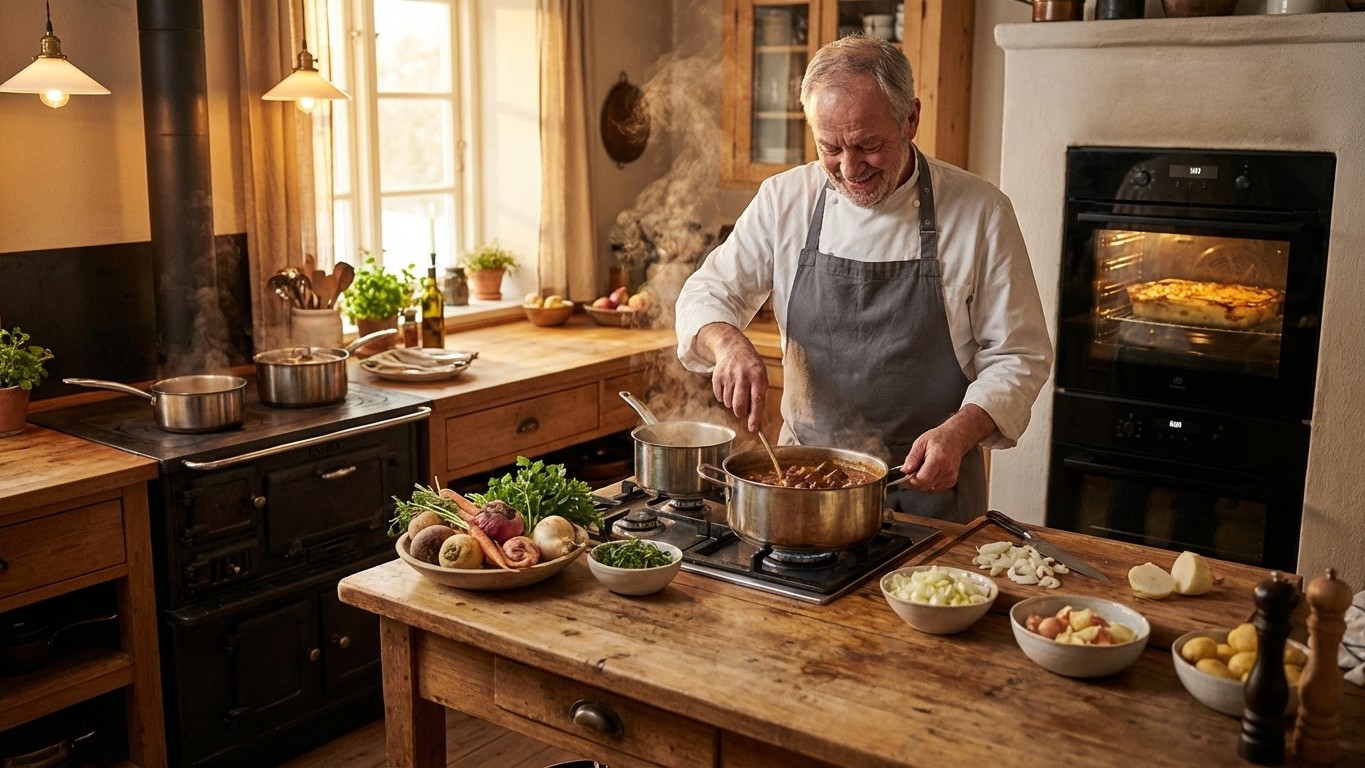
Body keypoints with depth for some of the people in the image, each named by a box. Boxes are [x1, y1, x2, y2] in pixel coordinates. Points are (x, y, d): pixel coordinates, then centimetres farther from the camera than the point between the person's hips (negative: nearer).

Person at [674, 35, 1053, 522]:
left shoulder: (979, 211, -10)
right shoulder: (784, 200, -3)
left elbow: (1017, 356, -6)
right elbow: (706, 294, 4)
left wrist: (959, 434, -23)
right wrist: (728, 343, -19)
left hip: (929, 487, -2)